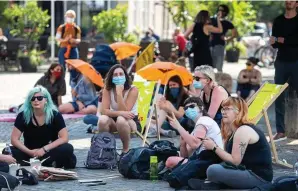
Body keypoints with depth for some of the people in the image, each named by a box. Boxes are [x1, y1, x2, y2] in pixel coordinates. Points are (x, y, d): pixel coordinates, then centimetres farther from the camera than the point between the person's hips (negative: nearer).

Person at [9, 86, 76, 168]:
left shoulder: (55, 115, -9)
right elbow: (14, 139, -9)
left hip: (49, 152, 0)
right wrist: (29, 152, -23)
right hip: (30, 152, 0)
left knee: (68, 149, -30)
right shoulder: (23, 115, -8)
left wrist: (44, 149, -23)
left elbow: (64, 138, -14)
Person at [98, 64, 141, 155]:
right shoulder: (107, 89, -7)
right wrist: (120, 113, -33)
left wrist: (119, 93, -31)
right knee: (102, 119, -32)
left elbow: (124, 111, -25)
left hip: (131, 121, -3)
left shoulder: (133, 90, -17)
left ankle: (126, 149, -17)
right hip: (114, 121, 3)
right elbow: (104, 110, -17)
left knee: (121, 120, -39)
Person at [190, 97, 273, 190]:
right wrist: (213, 146, -4)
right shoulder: (234, 131, 15)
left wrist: (214, 147, -13)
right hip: (248, 171, 10)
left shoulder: (243, 131, -15)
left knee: (213, 170, -20)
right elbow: (229, 157, 8)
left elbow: (235, 161, -18)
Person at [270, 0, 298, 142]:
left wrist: (280, 40, -8)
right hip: (281, 62, 3)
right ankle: (280, 132, 2)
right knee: (279, 97, 0)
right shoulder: (278, 21, 11)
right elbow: (274, 44, 5)